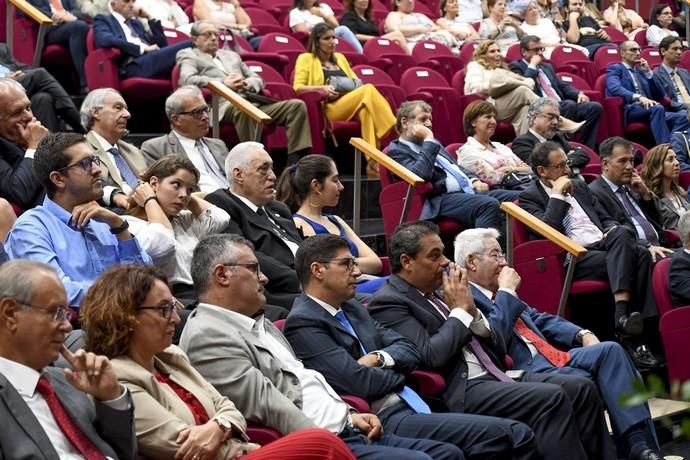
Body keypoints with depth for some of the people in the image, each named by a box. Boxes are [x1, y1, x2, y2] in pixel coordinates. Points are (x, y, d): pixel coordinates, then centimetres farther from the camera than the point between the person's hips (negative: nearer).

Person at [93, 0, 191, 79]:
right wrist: (143, 48, -11)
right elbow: (106, 40, -10)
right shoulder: (103, 20, 14)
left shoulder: (135, 22, 31)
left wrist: (149, 18, 19)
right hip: (134, 66, -7)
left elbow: (162, 45, 27)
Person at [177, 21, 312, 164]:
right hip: (225, 105, -6)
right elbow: (187, 80, -4)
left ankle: (295, 161, -24)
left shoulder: (232, 55, 34)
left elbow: (257, 79, 30)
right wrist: (223, 83, -14)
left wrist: (248, 84, 4)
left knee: (296, 105, -15)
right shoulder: (189, 56, 17)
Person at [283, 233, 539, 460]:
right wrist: (396, 371, 4)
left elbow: (408, 349, 17)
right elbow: (361, 384, -17)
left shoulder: (352, 308, 20)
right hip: (383, 421, -9)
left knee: (518, 436, -6)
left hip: (414, 408, 9)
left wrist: (378, 358, -5)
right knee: (498, 435, -21)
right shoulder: (303, 323, -8)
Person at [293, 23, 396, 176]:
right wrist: (322, 88, -12)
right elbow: (298, 87, 4)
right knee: (369, 90, -31)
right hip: (331, 106, -5)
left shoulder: (340, 57, 33)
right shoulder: (306, 59, 16)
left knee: (366, 108, -36)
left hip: (354, 105, 5)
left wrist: (358, 87, 7)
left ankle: (372, 160, -44)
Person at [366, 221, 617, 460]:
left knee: (581, 388, -6)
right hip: (459, 391, -8)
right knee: (550, 398, -25)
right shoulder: (387, 302, -5)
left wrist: (472, 311, 1)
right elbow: (431, 356, -20)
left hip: (494, 377, 9)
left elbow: (498, 350, 18)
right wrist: (460, 310, -7)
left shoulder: (435, 294, 19)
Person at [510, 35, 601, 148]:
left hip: (562, 106, 8)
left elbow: (563, 86, 25)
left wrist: (579, 94, 6)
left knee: (595, 107, -15)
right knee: (570, 105, -35)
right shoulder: (516, 67, 7)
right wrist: (532, 66, -4)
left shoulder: (547, 66, 30)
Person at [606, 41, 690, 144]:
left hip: (650, 110, 6)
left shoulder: (641, 70, 27)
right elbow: (615, 88, -13)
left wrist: (648, 72, 9)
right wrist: (639, 97, -28)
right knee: (657, 108, -35)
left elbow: (659, 96, 19)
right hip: (628, 110, -6)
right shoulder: (614, 69, 9)